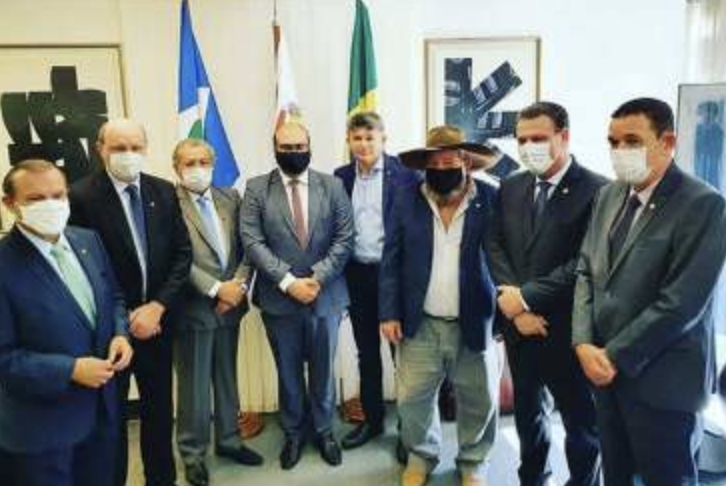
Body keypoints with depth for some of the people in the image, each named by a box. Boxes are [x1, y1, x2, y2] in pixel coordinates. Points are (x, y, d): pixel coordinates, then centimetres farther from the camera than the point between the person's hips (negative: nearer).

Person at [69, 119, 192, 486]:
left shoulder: (164, 191, 0)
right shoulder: (81, 196, -13)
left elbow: (182, 253, 0)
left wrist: (158, 306, -10)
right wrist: (124, 318, -12)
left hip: (156, 318, 4)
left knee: (159, 408, 17)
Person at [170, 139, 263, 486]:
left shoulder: (231, 198, 7)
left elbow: (247, 247, 4)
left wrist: (239, 285, -9)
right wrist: (216, 289, -18)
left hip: (230, 303, 5)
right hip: (193, 307, -5)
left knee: (227, 377, 18)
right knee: (194, 384, 8)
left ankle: (228, 439, 35)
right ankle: (192, 452, 26)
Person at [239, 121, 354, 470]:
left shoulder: (332, 186, 2)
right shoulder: (256, 189, -1)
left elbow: (344, 239, -3)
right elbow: (253, 242, -9)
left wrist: (317, 278, -14)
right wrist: (288, 282, -17)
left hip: (326, 295, 1)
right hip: (279, 297, 0)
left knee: (323, 370, 15)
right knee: (288, 371, 15)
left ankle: (323, 430, 36)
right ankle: (293, 432, 36)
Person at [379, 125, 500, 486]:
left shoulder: (491, 199, -6)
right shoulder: (407, 200, -2)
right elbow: (391, 261, 1)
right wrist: (388, 313, -3)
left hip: (474, 323, -1)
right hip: (420, 324, 1)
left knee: (479, 401, 14)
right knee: (413, 398, 11)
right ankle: (421, 455, 39)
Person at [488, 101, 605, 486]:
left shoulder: (597, 190, -13)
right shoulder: (511, 187, 5)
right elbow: (495, 248, 2)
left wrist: (527, 297, -17)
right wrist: (516, 306, -10)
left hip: (566, 327, -5)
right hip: (518, 323, 5)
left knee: (580, 419, 14)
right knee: (527, 410, 22)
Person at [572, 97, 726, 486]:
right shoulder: (610, 195, 6)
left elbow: (681, 302, -20)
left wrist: (615, 357, -15)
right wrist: (584, 343, -6)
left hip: (661, 379, -6)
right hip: (605, 367, 6)